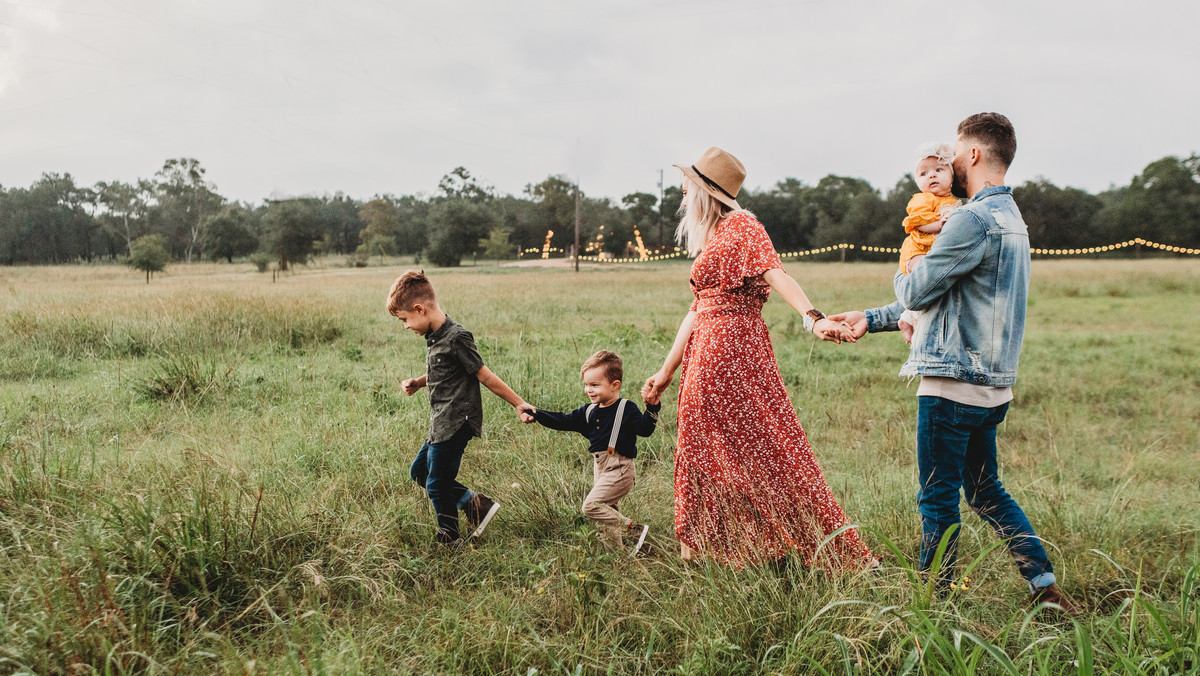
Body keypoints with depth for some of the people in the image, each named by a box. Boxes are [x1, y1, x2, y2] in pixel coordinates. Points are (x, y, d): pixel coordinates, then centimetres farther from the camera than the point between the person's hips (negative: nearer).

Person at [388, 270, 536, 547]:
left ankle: (450, 543, 20)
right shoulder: (434, 336, 8)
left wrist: (518, 404, -10)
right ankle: (476, 504, 19)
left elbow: (484, 375, -15)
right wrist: (418, 383, 7)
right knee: (419, 472, 19)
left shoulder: (456, 337, -20)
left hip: (455, 425, -10)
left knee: (437, 486, 1)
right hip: (442, 424, 10)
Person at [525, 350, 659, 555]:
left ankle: (635, 530, -10)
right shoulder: (589, 412, 11)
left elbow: (644, 429, -16)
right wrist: (537, 414, 2)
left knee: (591, 505, -17)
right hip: (600, 468, 8)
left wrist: (652, 409, -32)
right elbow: (564, 421, 12)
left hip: (620, 469, -8)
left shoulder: (626, 409, -8)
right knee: (605, 510, 12)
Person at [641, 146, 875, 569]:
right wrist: (667, 371, 22)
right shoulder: (711, 240, 21)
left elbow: (775, 274, -23)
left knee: (760, 449, -6)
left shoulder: (740, 226, -6)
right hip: (706, 355, 9)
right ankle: (713, 552, 21)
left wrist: (814, 318, -39)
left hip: (732, 348, -9)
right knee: (707, 452, 11)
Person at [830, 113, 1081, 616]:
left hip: (954, 381, -10)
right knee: (986, 491, 19)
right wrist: (871, 319, 22)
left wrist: (905, 273, 11)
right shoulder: (1010, 218, 17)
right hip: (991, 384, 10)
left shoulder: (975, 219, -17)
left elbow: (916, 293, -14)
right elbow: (944, 297, 22)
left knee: (938, 499, 2)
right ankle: (1045, 586, 21)